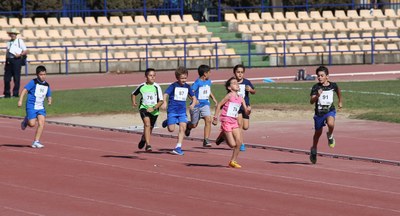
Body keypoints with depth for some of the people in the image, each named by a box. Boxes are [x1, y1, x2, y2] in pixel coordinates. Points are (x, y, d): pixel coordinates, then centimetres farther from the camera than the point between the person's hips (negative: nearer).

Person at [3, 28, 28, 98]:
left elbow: (26, 51, 1)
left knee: (16, 77, -2)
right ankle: (7, 93, 10)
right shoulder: (9, 42, 15)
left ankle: (16, 93, 4)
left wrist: (20, 54, -15)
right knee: (7, 77, 2)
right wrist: (6, 61, 7)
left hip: (17, 60, -4)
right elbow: (7, 52, 17)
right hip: (9, 60, 4)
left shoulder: (20, 41, 4)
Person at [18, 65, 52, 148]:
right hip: (31, 106, -5)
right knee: (32, 124, -10)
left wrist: (49, 100, -3)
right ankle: (26, 121, 26)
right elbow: (25, 90, -14)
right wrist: (20, 100, -24)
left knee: (41, 123, -9)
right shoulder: (33, 82, -8)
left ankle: (36, 142, -2)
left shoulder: (47, 85, 9)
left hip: (41, 107, 5)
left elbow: (48, 95, 21)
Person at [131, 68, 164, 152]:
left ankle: (143, 139, 51)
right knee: (147, 123, -27)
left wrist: (153, 108, -25)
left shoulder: (157, 87, -10)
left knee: (150, 128, 16)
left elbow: (161, 101, -12)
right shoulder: (142, 86, -4)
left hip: (154, 110, 1)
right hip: (144, 108, -1)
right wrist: (134, 102, 3)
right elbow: (133, 94, 17)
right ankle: (148, 145, -29)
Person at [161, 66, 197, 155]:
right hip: (172, 110, -4)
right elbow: (165, 94, -15)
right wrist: (164, 102, -34)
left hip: (182, 111, 4)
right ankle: (167, 122, 30)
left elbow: (194, 97, 14)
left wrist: (193, 104, -7)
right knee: (171, 129, -5)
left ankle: (178, 147, -5)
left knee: (182, 128, -10)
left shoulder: (187, 87, 6)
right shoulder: (173, 86, -6)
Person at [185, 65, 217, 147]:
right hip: (196, 106, -5)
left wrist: (213, 98, 15)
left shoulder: (208, 81, 7)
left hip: (205, 104, 5)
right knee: (194, 125, 7)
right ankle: (188, 126, 47)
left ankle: (206, 140, -16)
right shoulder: (198, 82, -15)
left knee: (208, 120, -19)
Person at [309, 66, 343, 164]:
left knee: (331, 124, -33)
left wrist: (340, 101, 29)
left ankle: (330, 136, 1)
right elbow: (311, 101, -21)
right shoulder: (315, 87, -12)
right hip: (319, 112, 1)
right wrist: (317, 96, -40)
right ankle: (313, 150, 41)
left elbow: (338, 90, 20)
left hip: (330, 111, -1)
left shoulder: (333, 85, -5)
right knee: (318, 133, 16)